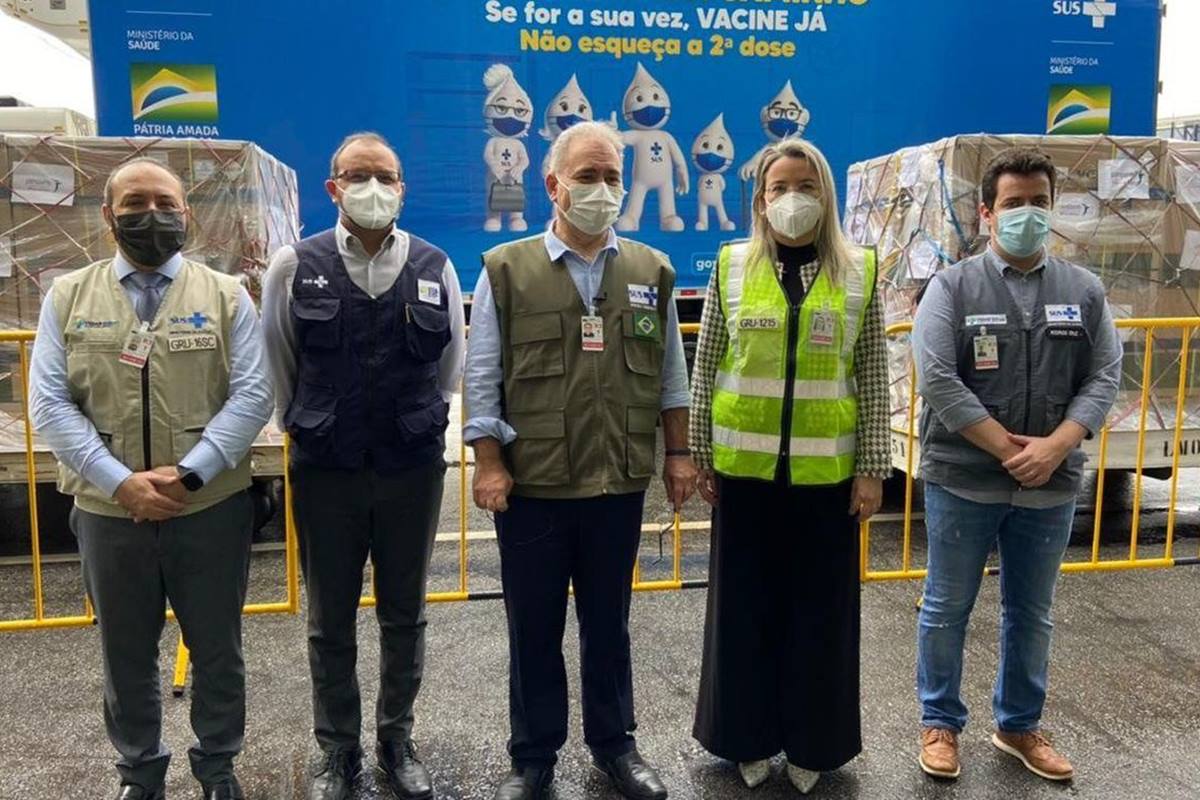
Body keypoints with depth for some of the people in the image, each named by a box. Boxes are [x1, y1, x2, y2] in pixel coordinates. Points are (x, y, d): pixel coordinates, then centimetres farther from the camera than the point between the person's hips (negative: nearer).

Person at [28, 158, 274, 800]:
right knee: (125, 655, 17)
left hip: (211, 509, -1)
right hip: (107, 512, 1)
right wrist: (120, 481, -15)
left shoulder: (225, 295, 1)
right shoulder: (68, 297, 4)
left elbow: (252, 395, -7)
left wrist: (188, 473, -17)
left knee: (216, 650, 12)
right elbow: (49, 403, -3)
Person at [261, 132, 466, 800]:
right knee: (331, 621, 11)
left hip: (413, 470, 1)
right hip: (324, 472, -1)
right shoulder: (295, 266, -4)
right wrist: (307, 427, 12)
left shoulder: (435, 267, -1)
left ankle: (397, 742, 32)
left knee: (405, 616, 13)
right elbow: (278, 367, 6)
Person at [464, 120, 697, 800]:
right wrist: (490, 466, -7)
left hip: (620, 485, 2)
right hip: (531, 486, -2)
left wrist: (678, 453, 7)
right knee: (534, 628, 11)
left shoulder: (652, 272, 6)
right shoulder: (507, 269, -2)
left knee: (609, 623, 16)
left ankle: (614, 743, 35)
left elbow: (670, 374, 11)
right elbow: (483, 378, -2)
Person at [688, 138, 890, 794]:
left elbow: (874, 381, 2)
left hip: (825, 470, 0)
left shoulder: (859, 272, 1)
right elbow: (705, 369, 4)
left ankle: (811, 743, 30)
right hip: (744, 467, 0)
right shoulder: (732, 267, 1)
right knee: (745, 607, 10)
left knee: (821, 610, 10)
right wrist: (697, 454, 2)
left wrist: (873, 468, 0)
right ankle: (749, 737, 30)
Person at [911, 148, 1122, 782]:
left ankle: (1019, 725, 34)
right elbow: (937, 379, -14)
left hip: (1050, 489, 3)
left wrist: (1053, 448, -15)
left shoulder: (1084, 291, 6)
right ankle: (940, 722, 27)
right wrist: (1007, 449, -16)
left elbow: (1103, 378, 1)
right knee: (947, 609, 9)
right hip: (963, 482, -3)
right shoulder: (953, 286, -4)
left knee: (1031, 614, 16)